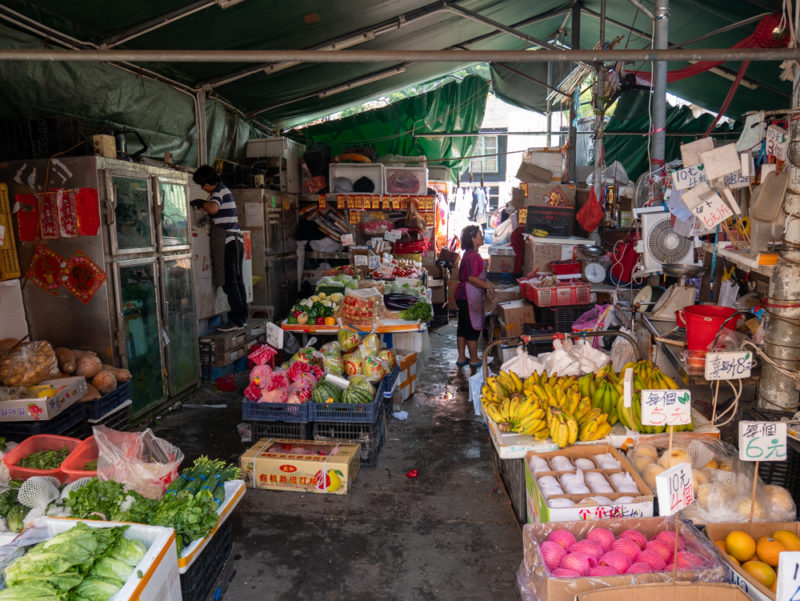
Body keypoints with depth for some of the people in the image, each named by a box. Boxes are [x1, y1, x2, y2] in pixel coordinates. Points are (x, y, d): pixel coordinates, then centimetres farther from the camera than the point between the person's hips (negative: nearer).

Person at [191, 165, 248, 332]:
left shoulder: (219, 191, -8)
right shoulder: (223, 190, 22)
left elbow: (213, 208, -28)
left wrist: (200, 203, -12)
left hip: (229, 243, -10)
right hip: (235, 242, 10)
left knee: (229, 282, -8)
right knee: (236, 281, 12)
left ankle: (236, 321, -7)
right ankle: (242, 317, 17)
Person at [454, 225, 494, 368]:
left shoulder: (469, 254, 14)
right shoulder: (473, 256, -18)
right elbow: (472, 278, -24)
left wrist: (486, 282, 15)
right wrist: (488, 286, -14)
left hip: (463, 295, 10)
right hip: (470, 296, -10)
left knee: (463, 328, 14)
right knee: (473, 328, 0)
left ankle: (461, 358, 22)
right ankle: (474, 360, 10)